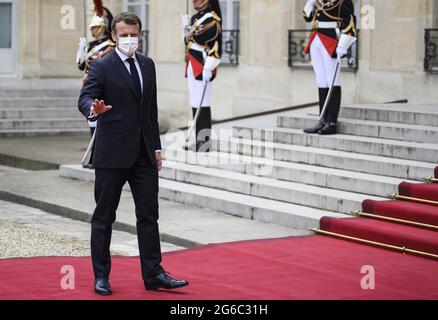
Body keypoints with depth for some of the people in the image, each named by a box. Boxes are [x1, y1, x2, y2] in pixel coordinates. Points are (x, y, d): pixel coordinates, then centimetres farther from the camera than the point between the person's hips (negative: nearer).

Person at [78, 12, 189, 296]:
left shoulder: (148, 65, 12)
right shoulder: (102, 67, -6)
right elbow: (84, 98, -17)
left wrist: (156, 147, 14)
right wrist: (93, 109, -41)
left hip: (144, 153, 5)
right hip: (113, 153, -5)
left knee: (149, 215, 4)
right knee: (104, 216, 4)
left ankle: (153, 274, 9)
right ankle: (101, 277, 12)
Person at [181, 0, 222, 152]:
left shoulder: (211, 19, -12)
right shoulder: (195, 18, 16)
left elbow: (215, 45, -19)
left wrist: (208, 68, -23)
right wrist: (186, 28, 8)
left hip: (203, 69, -9)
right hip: (192, 68, 9)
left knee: (203, 105, -7)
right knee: (195, 104, 11)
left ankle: (205, 141, -4)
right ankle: (198, 139, 17)